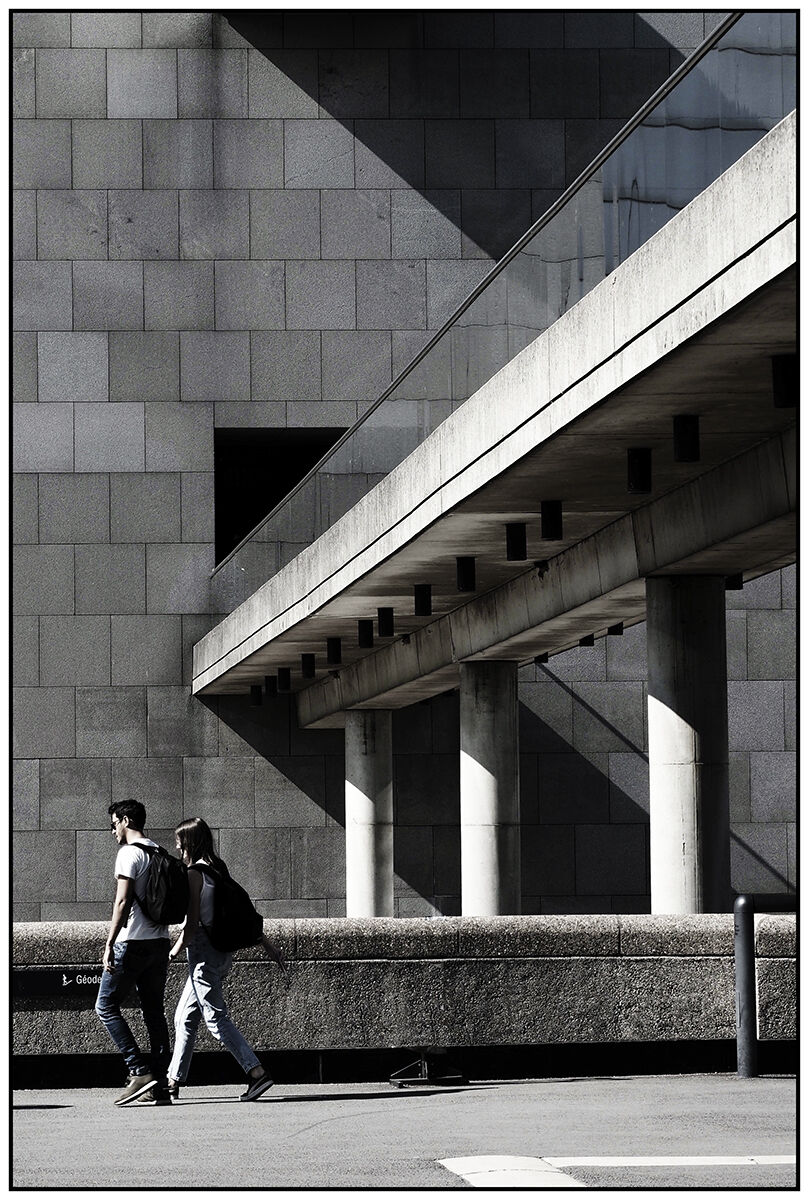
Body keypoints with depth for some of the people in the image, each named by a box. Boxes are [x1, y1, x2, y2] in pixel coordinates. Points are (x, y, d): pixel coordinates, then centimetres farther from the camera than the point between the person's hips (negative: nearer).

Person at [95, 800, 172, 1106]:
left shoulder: (129, 853, -10)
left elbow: (123, 901, -17)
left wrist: (109, 944, -17)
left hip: (132, 943, -8)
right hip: (159, 941, 8)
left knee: (106, 1006, 0)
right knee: (154, 1011, 8)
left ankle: (140, 1072, -11)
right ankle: (159, 1086, 4)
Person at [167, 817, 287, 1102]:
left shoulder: (194, 873, -12)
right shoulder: (218, 870, 12)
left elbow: (192, 923, -16)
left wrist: (172, 954, -10)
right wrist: (267, 944, 17)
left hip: (203, 950, -9)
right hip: (222, 950, 9)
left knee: (216, 1017, -9)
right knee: (184, 1018, 15)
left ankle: (257, 1072, -18)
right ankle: (174, 1081, 18)